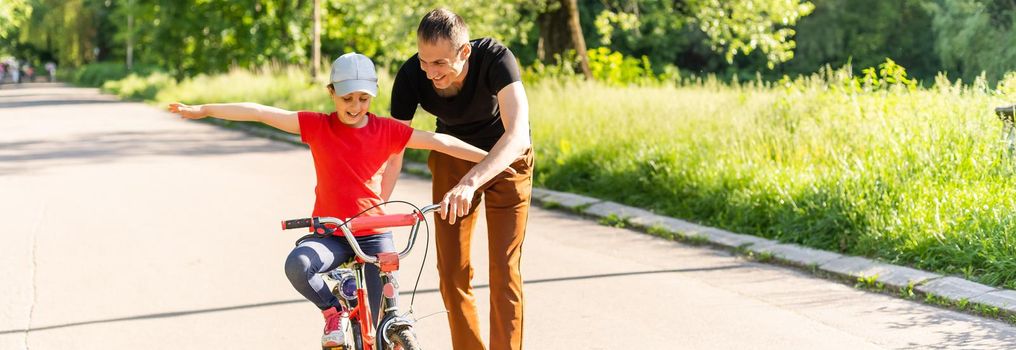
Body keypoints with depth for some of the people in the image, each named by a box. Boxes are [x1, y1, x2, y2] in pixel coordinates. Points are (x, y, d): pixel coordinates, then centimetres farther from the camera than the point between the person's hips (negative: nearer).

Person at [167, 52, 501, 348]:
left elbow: (440, 141, -6)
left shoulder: (386, 130, -2)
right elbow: (260, 112, -8)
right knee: (297, 264, -33)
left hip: (374, 234, 0)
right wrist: (204, 110, -10)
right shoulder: (317, 126, -3)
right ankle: (332, 309, -4)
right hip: (330, 233, 0)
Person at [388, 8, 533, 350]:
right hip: (452, 160, 2)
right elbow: (392, 152, -21)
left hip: (505, 158, -2)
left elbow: (517, 135, -47)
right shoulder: (411, 76, -27)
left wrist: (470, 183, -60)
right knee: (452, 270, -3)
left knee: (504, 269, -8)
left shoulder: (495, 58, -36)